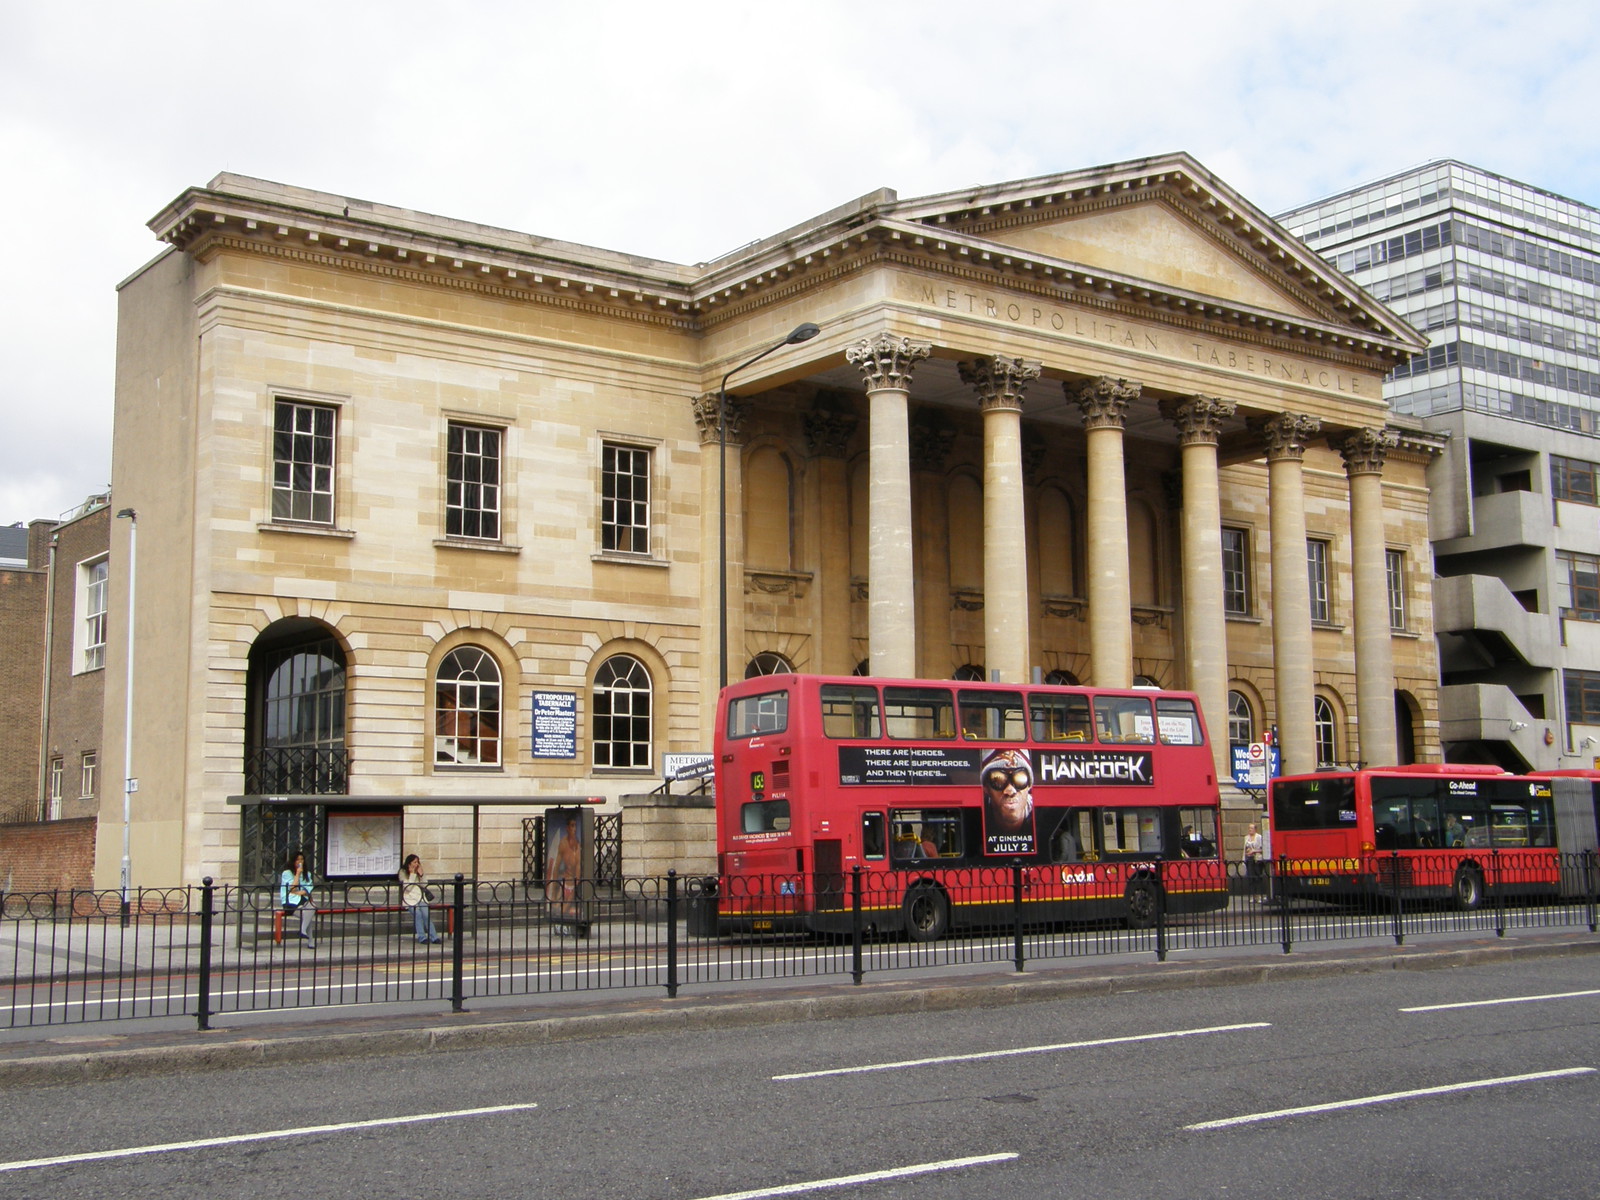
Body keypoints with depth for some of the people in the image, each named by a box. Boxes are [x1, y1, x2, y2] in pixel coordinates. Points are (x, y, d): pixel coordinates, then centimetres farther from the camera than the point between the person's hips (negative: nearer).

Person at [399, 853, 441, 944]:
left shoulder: (419, 871, 18)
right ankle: (422, 937, -31)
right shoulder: (403, 872, 3)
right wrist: (412, 874, -8)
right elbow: (408, 887, -8)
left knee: (426, 913, -25)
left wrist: (422, 874, 0)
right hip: (409, 899, -4)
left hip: (420, 897, 4)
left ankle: (434, 936, -28)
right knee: (417, 913, -32)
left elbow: (424, 885, 13)